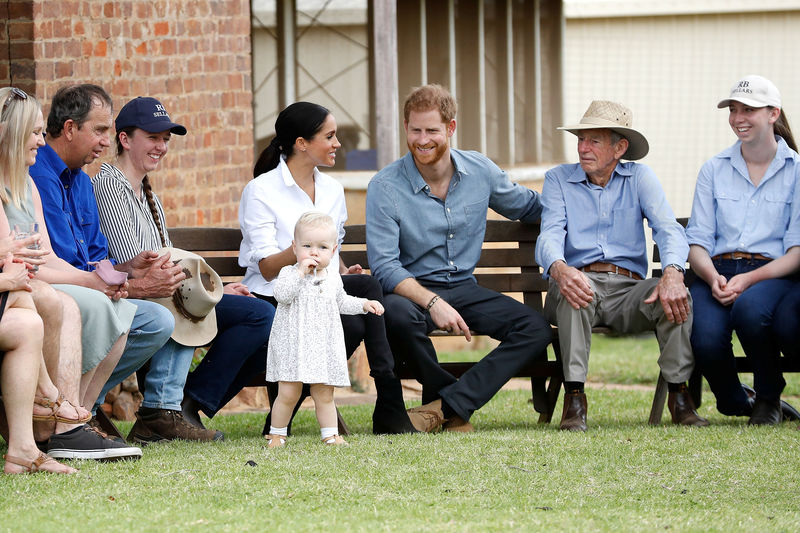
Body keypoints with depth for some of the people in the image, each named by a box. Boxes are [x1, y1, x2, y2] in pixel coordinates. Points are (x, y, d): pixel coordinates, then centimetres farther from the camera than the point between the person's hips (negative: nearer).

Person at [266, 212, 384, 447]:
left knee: (324, 394, 7)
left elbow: (341, 302, 26)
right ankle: (276, 434, 11)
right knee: (288, 393, -3)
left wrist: (364, 304, 13)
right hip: (293, 345, -4)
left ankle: (330, 435, 15)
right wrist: (301, 272, -26)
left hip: (324, 346, 4)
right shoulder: (289, 273, -7)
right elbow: (281, 295, -26)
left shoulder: (333, 278, 9)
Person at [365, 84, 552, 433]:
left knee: (536, 329, -20)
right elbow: (384, 266, -15)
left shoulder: (480, 171, 3)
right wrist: (432, 303, -28)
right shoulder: (385, 188, -9)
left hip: (464, 289, 4)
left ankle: (445, 405, -28)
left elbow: (529, 207, 23)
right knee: (396, 314, -40)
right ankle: (451, 398, -16)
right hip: (412, 290, -4)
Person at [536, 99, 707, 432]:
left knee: (676, 294, -29)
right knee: (576, 290, -37)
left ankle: (678, 394, -20)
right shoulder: (558, 179, 12)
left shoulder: (639, 177, 14)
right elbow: (550, 235, -5)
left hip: (628, 290, 1)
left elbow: (668, 228, -3)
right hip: (580, 278, -1)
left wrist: (672, 272, -27)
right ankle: (574, 396, -34)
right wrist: (559, 268, -32)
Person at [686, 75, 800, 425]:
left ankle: (768, 399, -10)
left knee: (750, 307, -40)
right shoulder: (714, 170, 16)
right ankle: (732, 401, 4)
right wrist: (713, 277, -13)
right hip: (716, 271, 2)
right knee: (705, 338, -32)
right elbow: (697, 240, 10)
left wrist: (749, 279, -17)